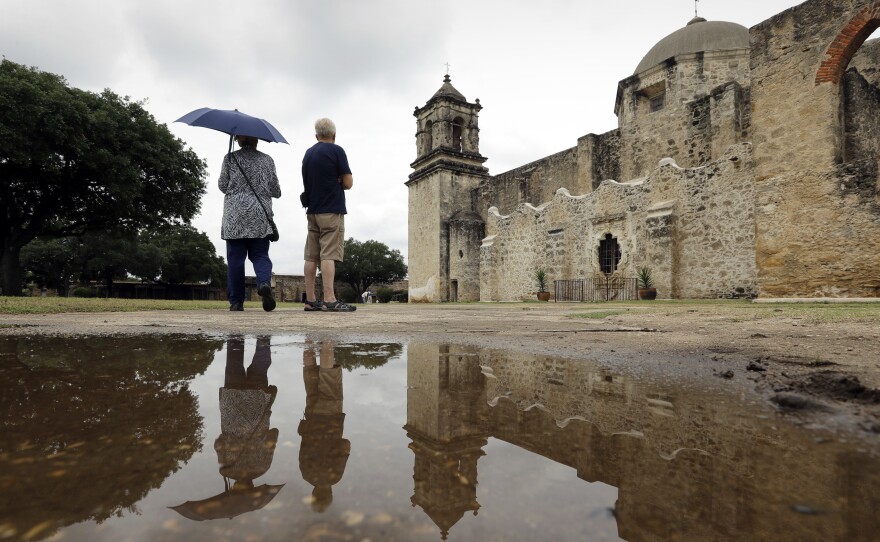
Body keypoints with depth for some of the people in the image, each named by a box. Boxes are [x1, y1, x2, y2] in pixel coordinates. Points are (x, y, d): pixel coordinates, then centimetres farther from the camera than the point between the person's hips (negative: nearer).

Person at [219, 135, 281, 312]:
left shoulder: (230, 158, 5)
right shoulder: (267, 160, 8)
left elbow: (223, 186, 6)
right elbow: (275, 191, 8)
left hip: (234, 215, 0)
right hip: (260, 217, 1)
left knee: (235, 258, 4)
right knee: (260, 254, 5)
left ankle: (236, 301, 6)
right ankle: (265, 283, -24)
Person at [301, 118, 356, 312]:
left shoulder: (308, 154, 16)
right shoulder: (336, 150, -3)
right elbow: (347, 183, -6)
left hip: (312, 211, 6)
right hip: (332, 211, -6)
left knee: (311, 257, 5)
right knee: (328, 255, -11)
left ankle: (310, 300, 7)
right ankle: (329, 300, -15)